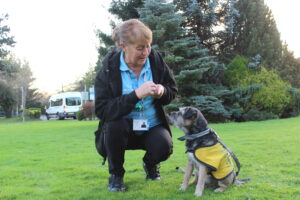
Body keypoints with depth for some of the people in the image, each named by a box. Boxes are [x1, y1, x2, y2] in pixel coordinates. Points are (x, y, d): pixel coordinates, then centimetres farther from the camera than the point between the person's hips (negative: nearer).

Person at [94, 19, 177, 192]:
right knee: (114, 124, -34)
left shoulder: (155, 59, -8)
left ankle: (150, 164, 12)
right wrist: (136, 95, -35)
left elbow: (172, 91, 4)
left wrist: (162, 91, -21)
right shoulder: (109, 68, -16)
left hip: (152, 126, 2)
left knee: (164, 146, -28)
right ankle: (116, 174, -6)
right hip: (119, 131, -1)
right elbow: (101, 110, -24)